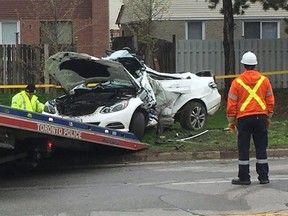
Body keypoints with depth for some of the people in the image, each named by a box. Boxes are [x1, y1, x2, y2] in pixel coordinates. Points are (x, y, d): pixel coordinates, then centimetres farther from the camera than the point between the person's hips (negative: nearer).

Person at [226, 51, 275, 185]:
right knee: (261, 148, 8)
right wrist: (268, 117, 18)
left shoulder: (237, 81, -3)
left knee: (243, 149, 4)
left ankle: (244, 177, 6)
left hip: (243, 118, -2)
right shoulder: (264, 80, 4)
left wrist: (231, 120, 7)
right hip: (261, 117, 2)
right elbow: (270, 101, 8)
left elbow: (231, 103, -2)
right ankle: (263, 177, 11)